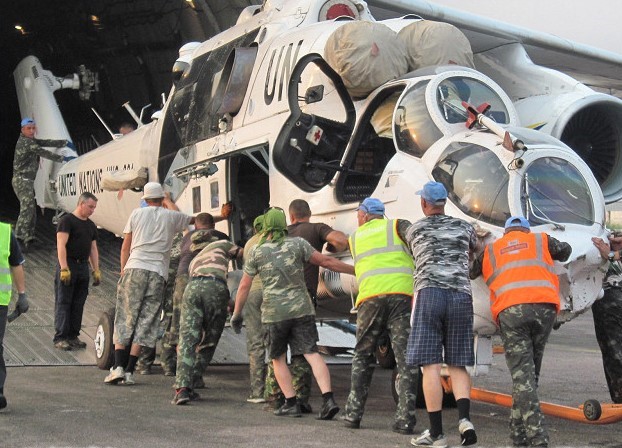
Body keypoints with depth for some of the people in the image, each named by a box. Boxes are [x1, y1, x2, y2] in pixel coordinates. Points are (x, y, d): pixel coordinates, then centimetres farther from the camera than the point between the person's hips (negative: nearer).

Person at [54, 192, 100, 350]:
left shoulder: (91, 225, 17)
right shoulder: (67, 221, -7)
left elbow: (93, 249, 21)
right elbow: (61, 245, -14)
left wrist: (96, 270, 14)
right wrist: (64, 269, -21)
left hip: (83, 266, 7)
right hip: (68, 266, -7)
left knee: (78, 304, 7)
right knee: (63, 303, -5)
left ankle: (73, 336, 13)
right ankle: (60, 338, -4)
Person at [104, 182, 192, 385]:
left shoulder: (137, 214, 9)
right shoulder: (171, 216, 10)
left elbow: (125, 247, 9)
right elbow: (191, 220, 34)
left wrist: (123, 269, 21)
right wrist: (169, 202, 43)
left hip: (134, 269, 0)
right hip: (157, 273, 0)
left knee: (124, 318, 5)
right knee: (145, 323, 2)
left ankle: (118, 366, -7)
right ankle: (129, 371, -2)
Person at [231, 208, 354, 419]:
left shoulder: (257, 251, 3)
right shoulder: (297, 244, 3)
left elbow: (244, 286, 5)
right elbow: (326, 261, -1)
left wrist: (236, 314, 15)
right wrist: (356, 270, 7)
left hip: (274, 313, -1)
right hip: (301, 309, 1)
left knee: (278, 358, 15)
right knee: (312, 353, -3)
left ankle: (291, 403, 9)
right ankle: (328, 399, -16)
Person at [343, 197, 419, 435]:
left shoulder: (355, 238, 25)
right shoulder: (398, 226, 15)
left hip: (369, 298, 2)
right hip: (402, 294, -2)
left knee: (362, 357, 16)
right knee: (406, 359, -1)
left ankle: (353, 414, 16)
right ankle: (405, 419, -7)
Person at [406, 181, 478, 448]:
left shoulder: (414, 230, 14)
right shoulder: (464, 227, 20)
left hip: (429, 293, -3)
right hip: (461, 296, 3)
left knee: (431, 365, -4)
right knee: (457, 365, 9)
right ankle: (464, 418, -14)